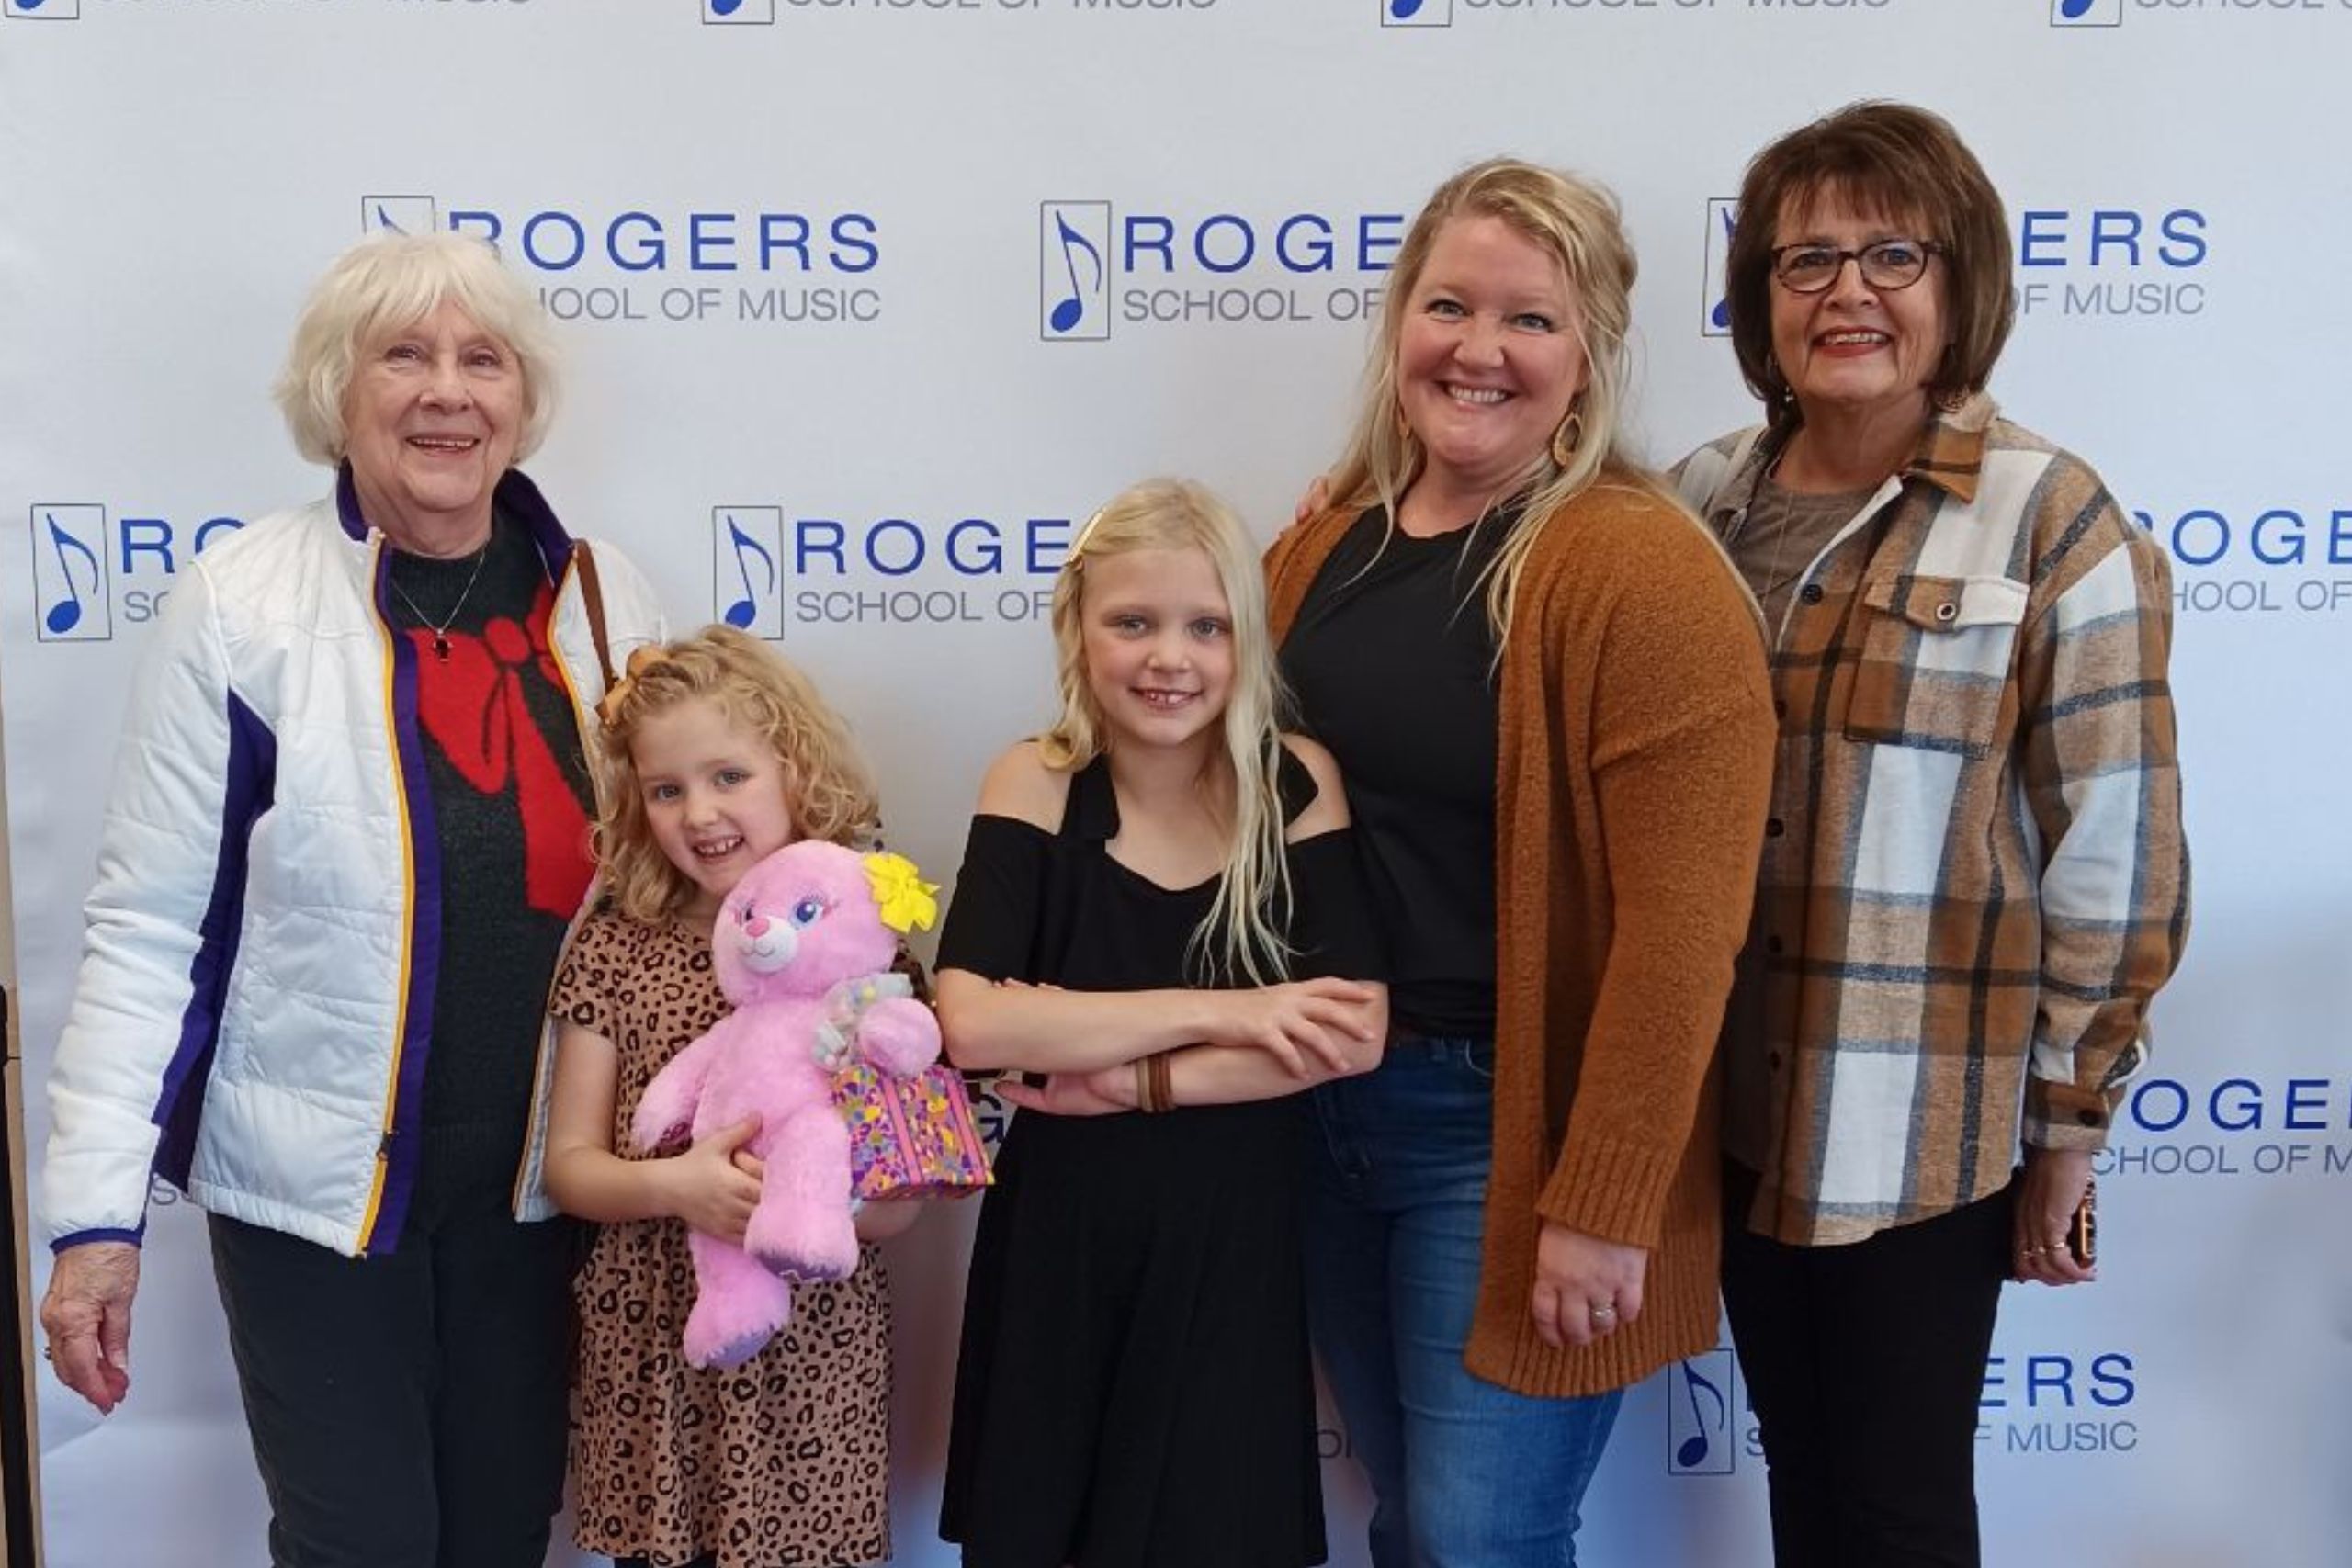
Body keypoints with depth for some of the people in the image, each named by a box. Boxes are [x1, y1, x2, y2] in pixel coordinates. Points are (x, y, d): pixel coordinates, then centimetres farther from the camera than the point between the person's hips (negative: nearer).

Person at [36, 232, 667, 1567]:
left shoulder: (605, 599, -1)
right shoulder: (241, 605, -11)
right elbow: (148, 927, -10)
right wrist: (98, 1210, -13)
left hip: (535, 1182, 3)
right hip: (315, 1187, -3)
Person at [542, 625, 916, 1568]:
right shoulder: (613, 950, 0)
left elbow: (898, 1205, -5)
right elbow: (568, 1166, -2)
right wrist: (674, 1185, -21)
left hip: (809, 1355, -1)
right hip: (648, 1354, 1)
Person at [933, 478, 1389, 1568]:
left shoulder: (1297, 783, -5)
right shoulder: (1036, 786, -7)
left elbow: (1357, 1033, -13)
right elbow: (970, 1025, -19)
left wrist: (1129, 1078, -17)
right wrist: (1218, 1012, -18)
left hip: (1234, 1244, 0)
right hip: (1058, 1243, 0)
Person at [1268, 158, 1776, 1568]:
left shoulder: (1643, 572, -16)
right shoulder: (1329, 541, 5)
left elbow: (1680, 922, -19)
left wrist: (1602, 1206, -19)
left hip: (1511, 1124, -6)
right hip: (1323, 1100, 6)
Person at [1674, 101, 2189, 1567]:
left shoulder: (2051, 518, -10)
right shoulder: (1707, 494, 4)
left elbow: (2114, 852, -9)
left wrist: (2070, 1121, -8)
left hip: (1924, 1117, -4)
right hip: (1733, 1095, 5)